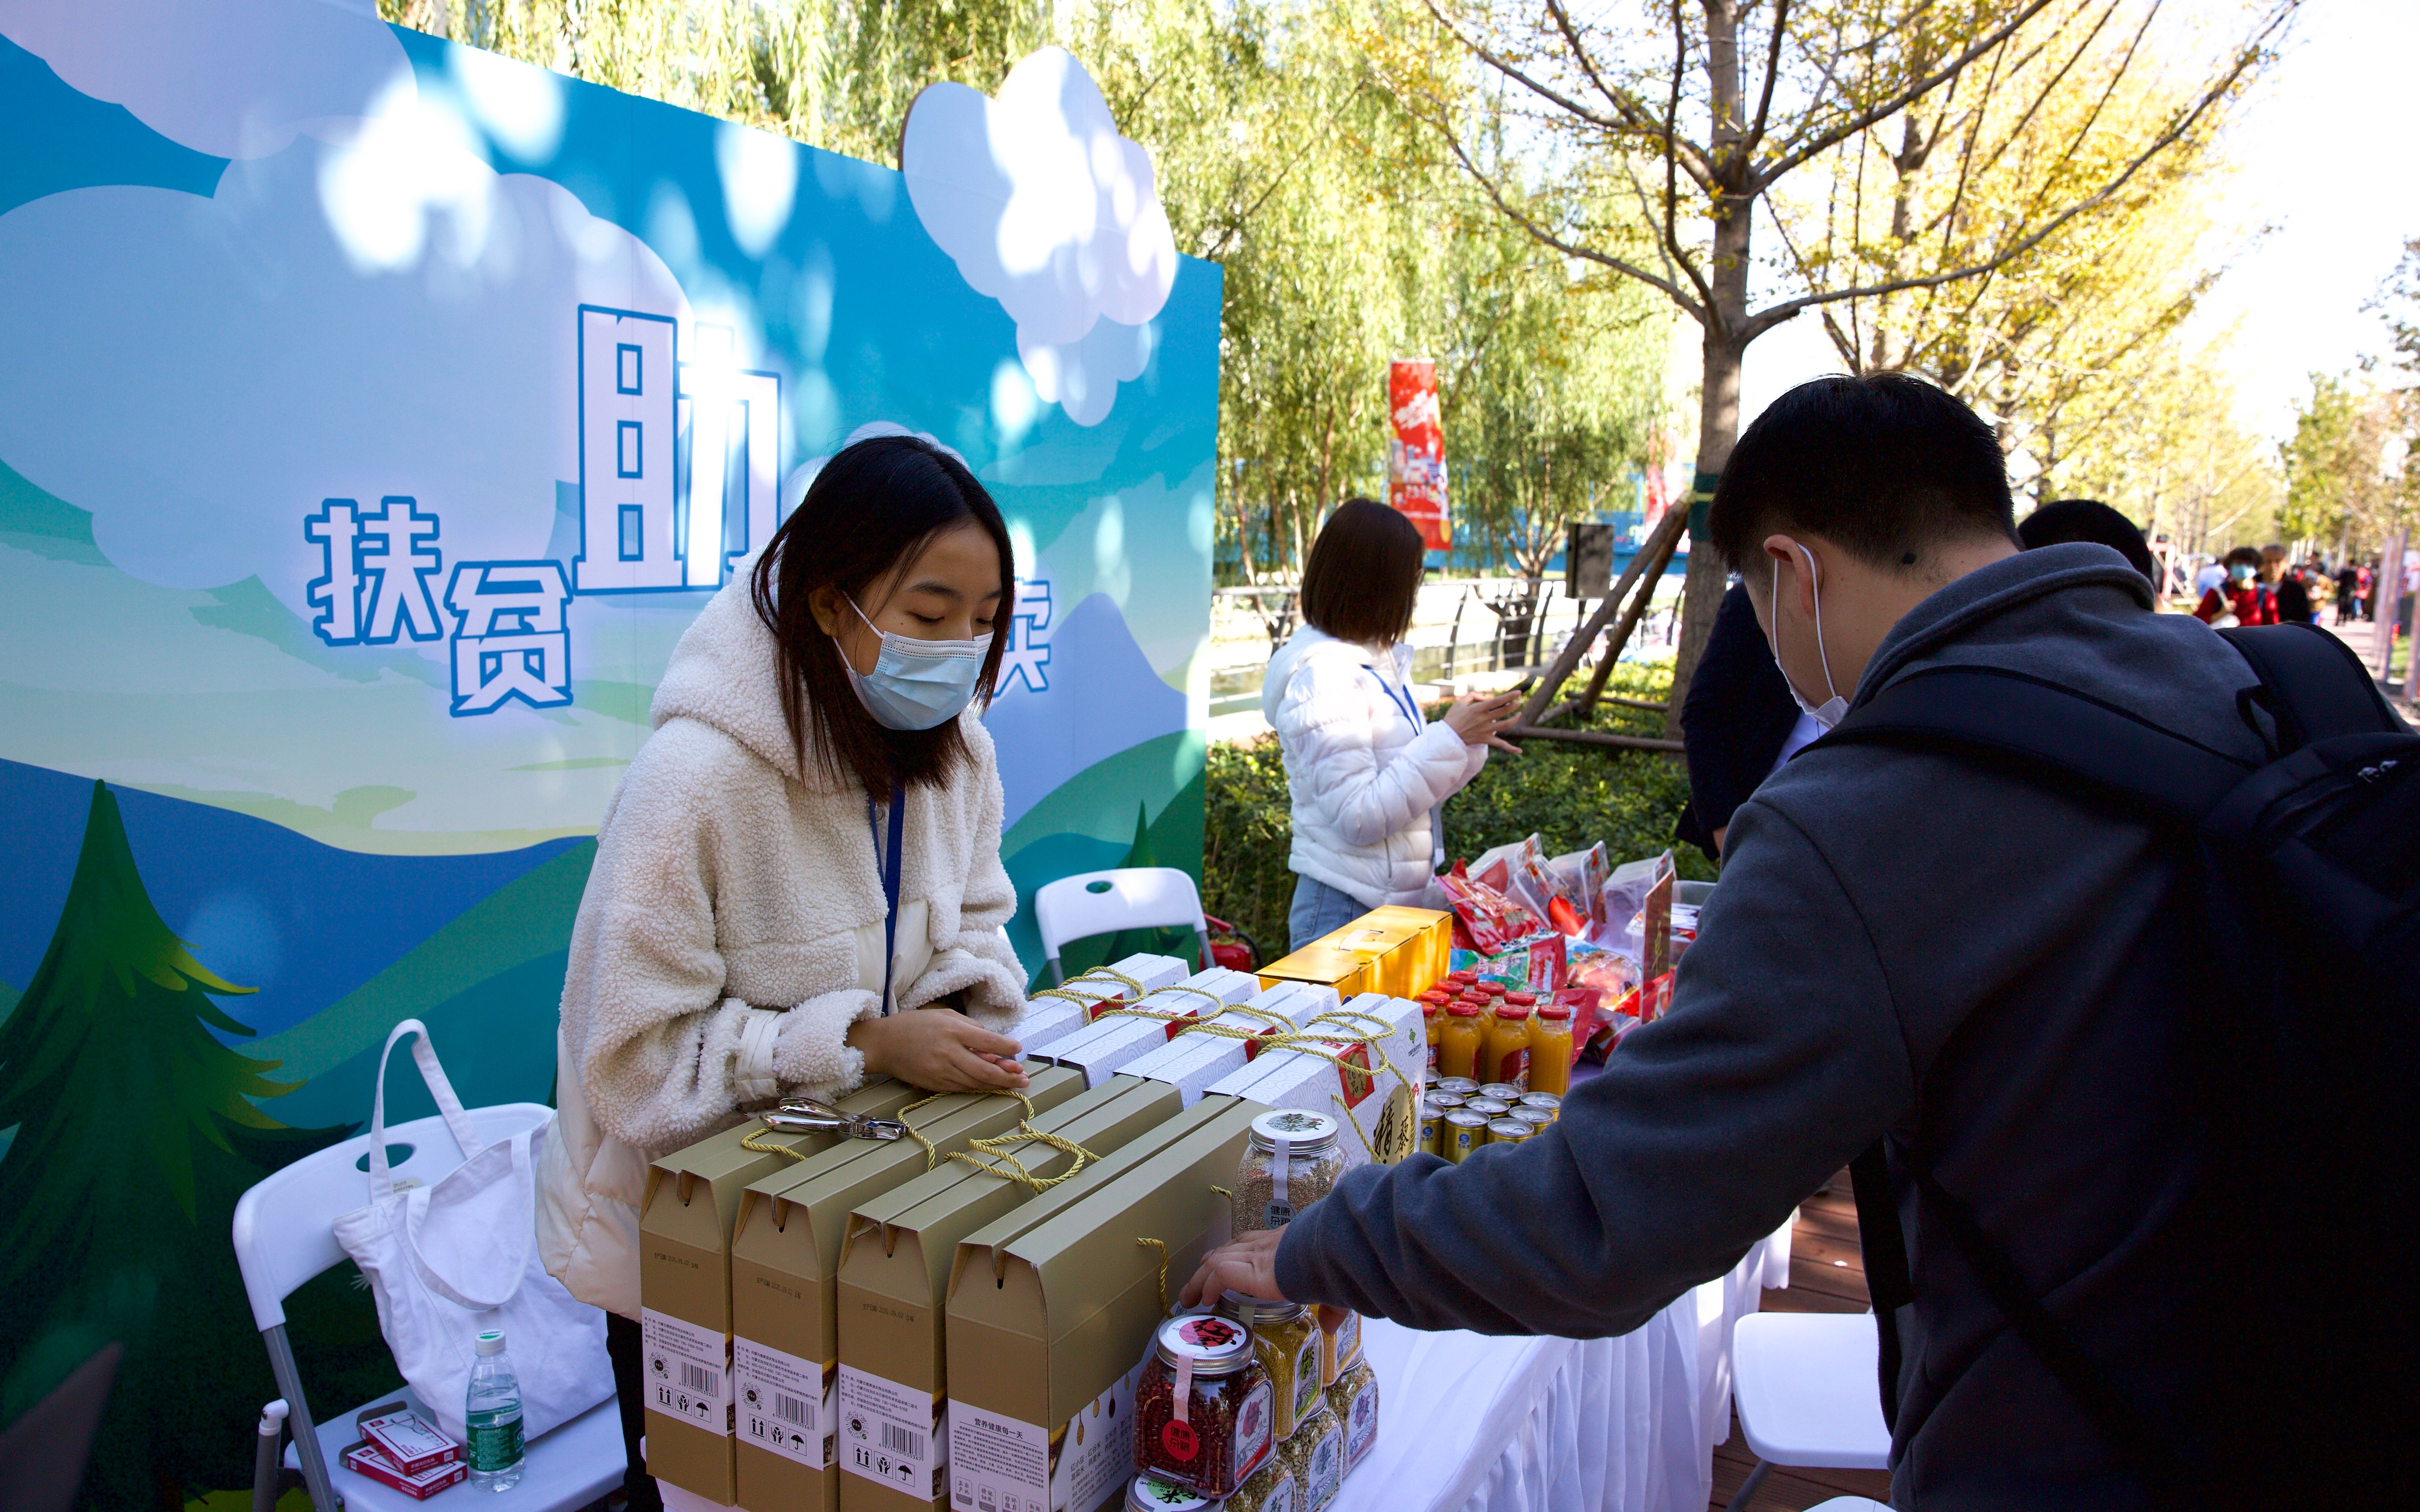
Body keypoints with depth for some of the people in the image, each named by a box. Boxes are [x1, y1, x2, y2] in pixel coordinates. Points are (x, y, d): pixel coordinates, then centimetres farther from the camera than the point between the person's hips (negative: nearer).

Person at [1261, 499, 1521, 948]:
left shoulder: (1383, 663, 11)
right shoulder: (1322, 679, -17)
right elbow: (1360, 818, -21)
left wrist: (1471, 739, 2)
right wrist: (1450, 738, -19)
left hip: (1399, 905, 8)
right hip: (1344, 912, -8)